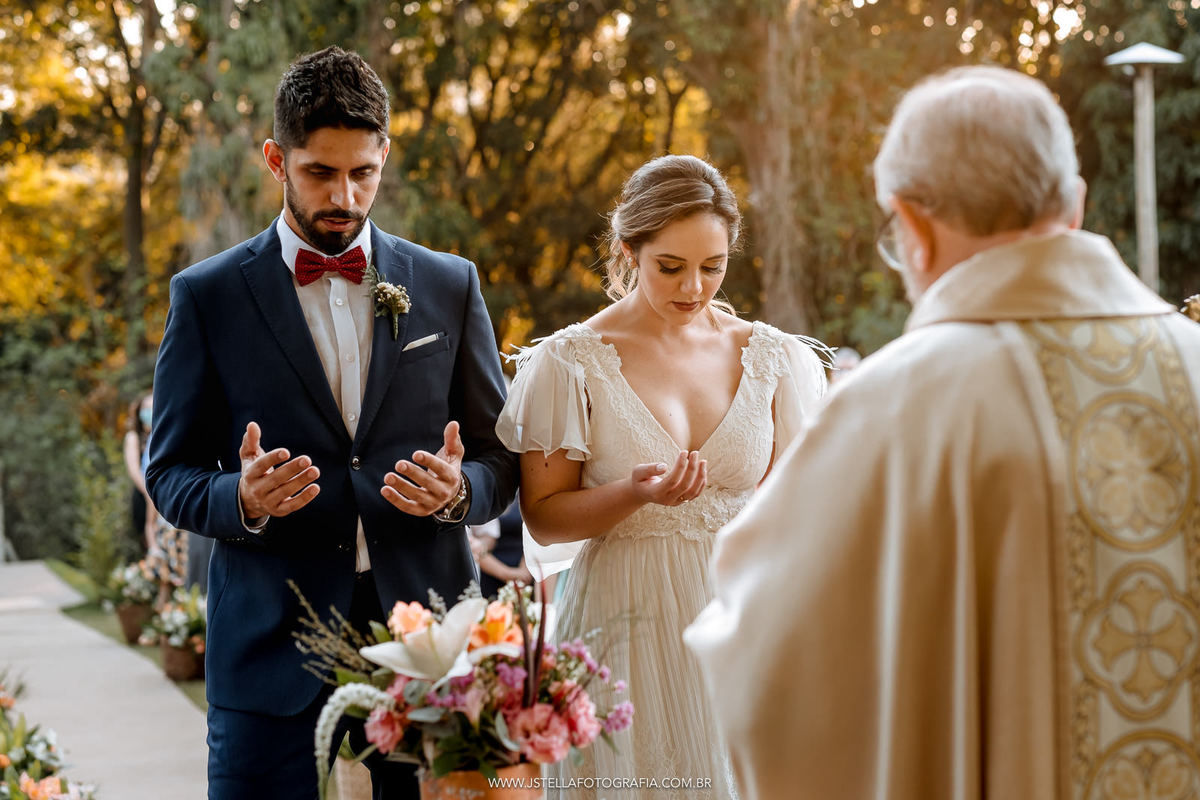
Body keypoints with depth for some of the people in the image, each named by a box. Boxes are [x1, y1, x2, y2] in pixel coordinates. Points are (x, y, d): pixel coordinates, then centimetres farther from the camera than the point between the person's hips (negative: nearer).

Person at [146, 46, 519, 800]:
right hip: (271, 648, -1)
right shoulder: (207, 297, 5)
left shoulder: (449, 286, 10)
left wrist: (457, 490, -10)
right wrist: (241, 499, -16)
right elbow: (171, 474, 6)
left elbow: (501, 458, 12)